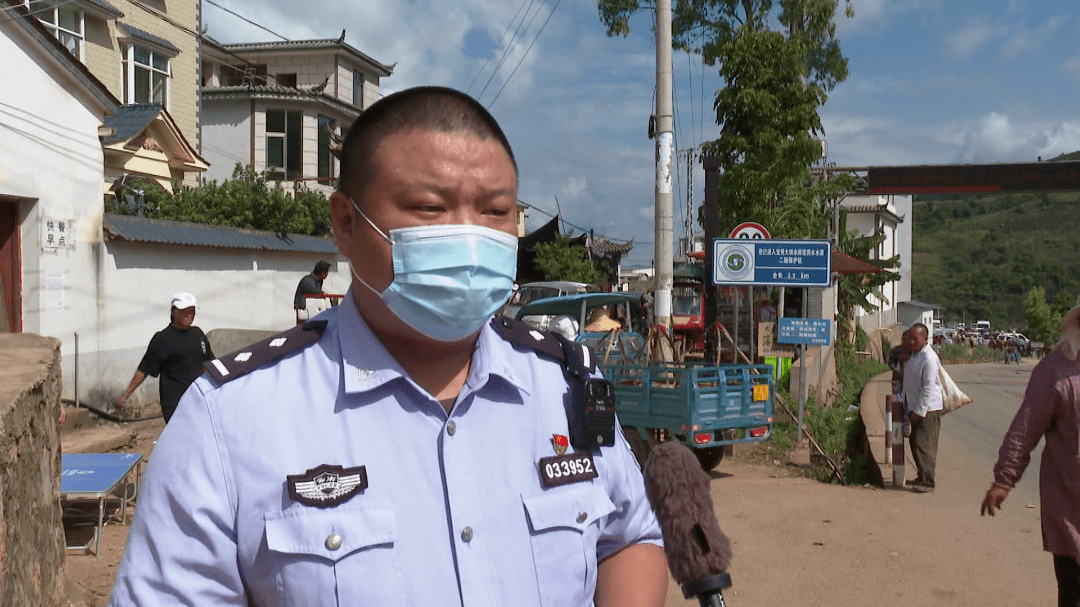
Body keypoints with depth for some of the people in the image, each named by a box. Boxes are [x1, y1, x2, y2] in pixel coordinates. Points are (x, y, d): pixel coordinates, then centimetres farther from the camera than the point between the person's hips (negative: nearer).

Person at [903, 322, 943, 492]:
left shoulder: (929, 358, -18)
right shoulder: (913, 355, 12)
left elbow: (928, 387, -21)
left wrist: (919, 411, -20)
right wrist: (912, 409, 18)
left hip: (928, 409, -9)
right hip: (916, 408, 9)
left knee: (924, 445, -9)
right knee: (915, 442, 15)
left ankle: (927, 482, -5)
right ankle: (922, 477, 27)